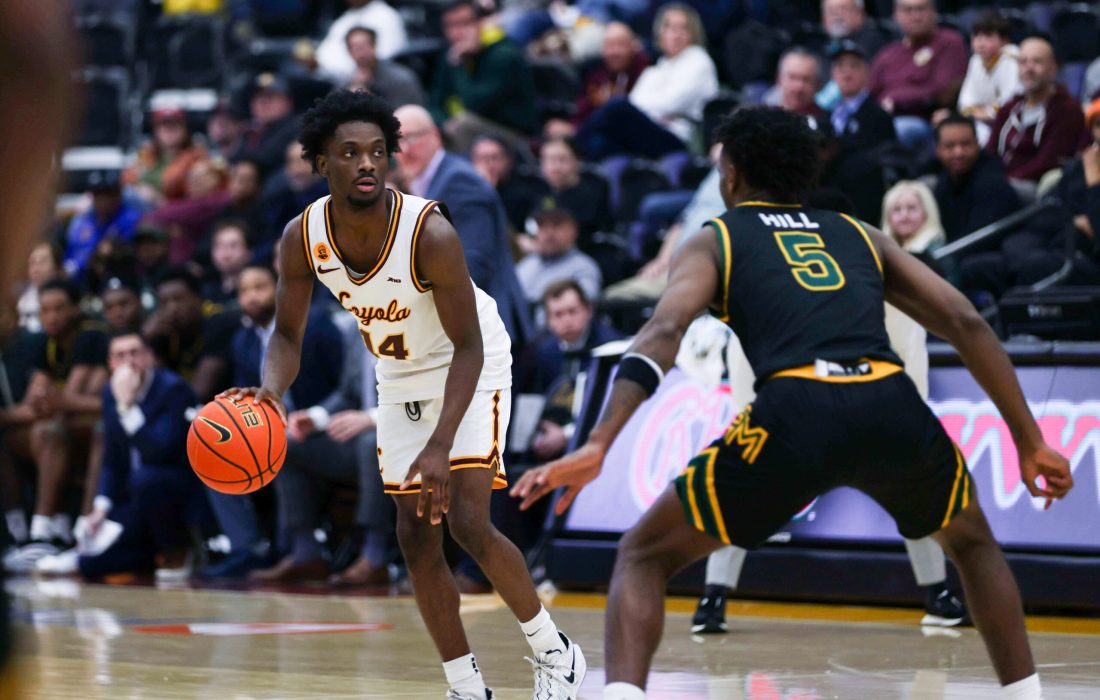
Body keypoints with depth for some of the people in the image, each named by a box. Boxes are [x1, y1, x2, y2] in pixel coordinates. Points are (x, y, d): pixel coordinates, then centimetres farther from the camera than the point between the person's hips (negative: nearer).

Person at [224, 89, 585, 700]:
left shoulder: (429, 233, -32)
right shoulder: (303, 237, -19)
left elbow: (468, 347, -26)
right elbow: (288, 334, -5)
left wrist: (441, 444, -36)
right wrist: (271, 390, -28)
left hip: (470, 370, -6)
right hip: (400, 378, 6)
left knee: (467, 524, -18)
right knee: (416, 537, 3)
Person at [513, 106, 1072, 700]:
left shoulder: (713, 241, 23)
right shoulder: (859, 236, 32)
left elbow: (665, 330, 2)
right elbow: (967, 324, 22)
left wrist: (597, 446, -9)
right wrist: (1030, 443, 24)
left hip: (795, 411, -3)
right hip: (894, 407, 3)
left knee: (644, 556, 14)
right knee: (971, 541, 34)